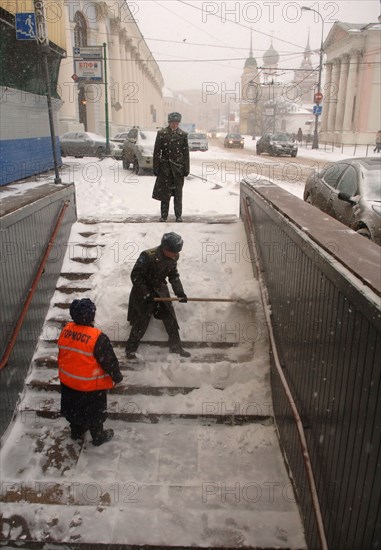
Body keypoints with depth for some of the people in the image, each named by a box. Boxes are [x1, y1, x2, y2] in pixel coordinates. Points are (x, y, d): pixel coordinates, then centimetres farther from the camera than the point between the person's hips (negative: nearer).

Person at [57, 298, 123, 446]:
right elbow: (109, 361, -21)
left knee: (74, 406, 28)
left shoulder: (66, 330, -12)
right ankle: (98, 437, 38)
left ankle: (76, 431, 49)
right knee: (94, 411, 17)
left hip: (68, 380, 6)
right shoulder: (98, 338, -31)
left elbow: (62, 354, 4)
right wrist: (117, 377, -4)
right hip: (91, 384, -6)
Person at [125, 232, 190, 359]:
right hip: (143, 292, -6)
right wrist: (146, 294, -23)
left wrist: (179, 292, -5)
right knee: (141, 322, -1)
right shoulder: (148, 256, -30)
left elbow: (174, 275, 5)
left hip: (160, 291, 6)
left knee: (170, 318, 9)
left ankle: (176, 346, 27)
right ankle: (130, 348, 20)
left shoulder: (172, 257, -9)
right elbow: (135, 276, -24)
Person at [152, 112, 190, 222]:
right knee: (164, 193, 4)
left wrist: (186, 169, 0)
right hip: (165, 167, 0)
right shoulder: (161, 133, 1)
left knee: (178, 193, 6)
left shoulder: (183, 134, 4)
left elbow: (186, 153, 4)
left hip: (178, 168, 1)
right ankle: (163, 216, 12)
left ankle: (178, 215, 16)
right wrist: (156, 168, -4)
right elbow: (156, 152, 1)